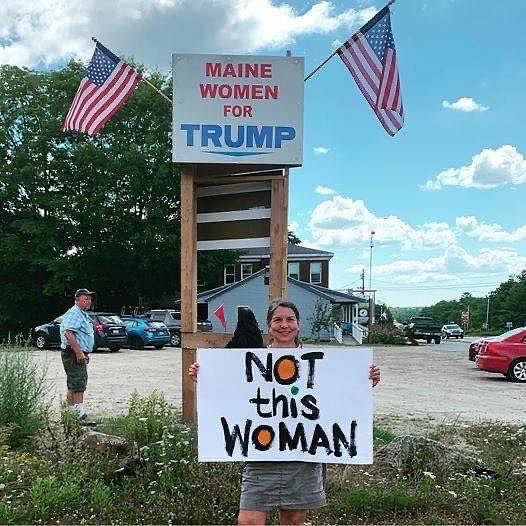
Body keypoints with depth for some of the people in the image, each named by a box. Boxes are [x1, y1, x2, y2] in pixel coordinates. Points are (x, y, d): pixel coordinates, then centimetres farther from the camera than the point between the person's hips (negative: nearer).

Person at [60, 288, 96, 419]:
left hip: (80, 354, 11)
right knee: (78, 384, -12)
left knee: (74, 385, 15)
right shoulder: (73, 313, -14)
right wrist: (79, 352, -27)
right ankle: (80, 413, -14)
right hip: (73, 354, -11)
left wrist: (85, 354, 26)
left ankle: (71, 410, 22)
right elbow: (68, 333, -26)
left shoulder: (83, 315, 20)